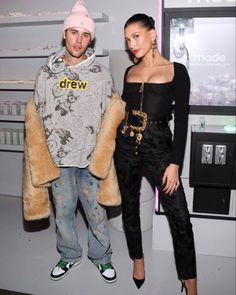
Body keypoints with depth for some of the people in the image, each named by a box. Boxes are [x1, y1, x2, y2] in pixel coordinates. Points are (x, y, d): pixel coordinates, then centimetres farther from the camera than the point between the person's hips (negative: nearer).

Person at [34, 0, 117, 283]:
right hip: (57, 157, 2)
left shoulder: (101, 74, -2)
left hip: (92, 158, -1)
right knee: (63, 210, 15)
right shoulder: (46, 73, 2)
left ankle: (101, 256, 32)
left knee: (96, 211, 9)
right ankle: (69, 255, 37)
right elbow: (38, 116, 6)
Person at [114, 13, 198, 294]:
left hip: (158, 146, -4)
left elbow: (181, 120, -6)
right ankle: (138, 259, 36)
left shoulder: (176, 71, -2)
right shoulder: (129, 72, 10)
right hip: (126, 146, 5)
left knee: (179, 216, -6)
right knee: (129, 207, 14)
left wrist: (175, 163, -11)